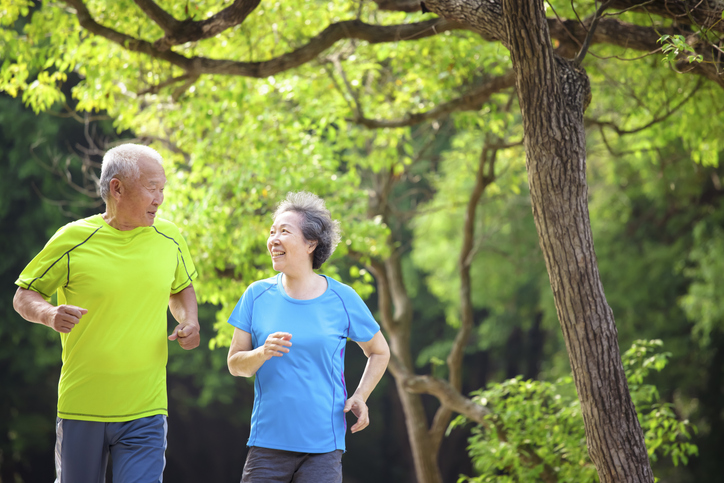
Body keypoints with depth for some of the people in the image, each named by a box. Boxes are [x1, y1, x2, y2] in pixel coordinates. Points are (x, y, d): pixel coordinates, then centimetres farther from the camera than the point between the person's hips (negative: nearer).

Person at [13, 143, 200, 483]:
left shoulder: (168, 237, 4)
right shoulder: (73, 239, -6)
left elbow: (181, 288, 23)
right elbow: (24, 295, 2)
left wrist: (190, 321, 1)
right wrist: (49, 315, -21)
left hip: (145, 413, 1)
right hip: (81, 408, -1)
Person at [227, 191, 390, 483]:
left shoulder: (342, 299, 1)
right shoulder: (258, 295, 4)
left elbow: (379, 352, 16)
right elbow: (235, 365, 6)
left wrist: (359, 397, 1)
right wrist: (263, 353, -15)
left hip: (323, 447, -1)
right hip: (268, 443, 1)